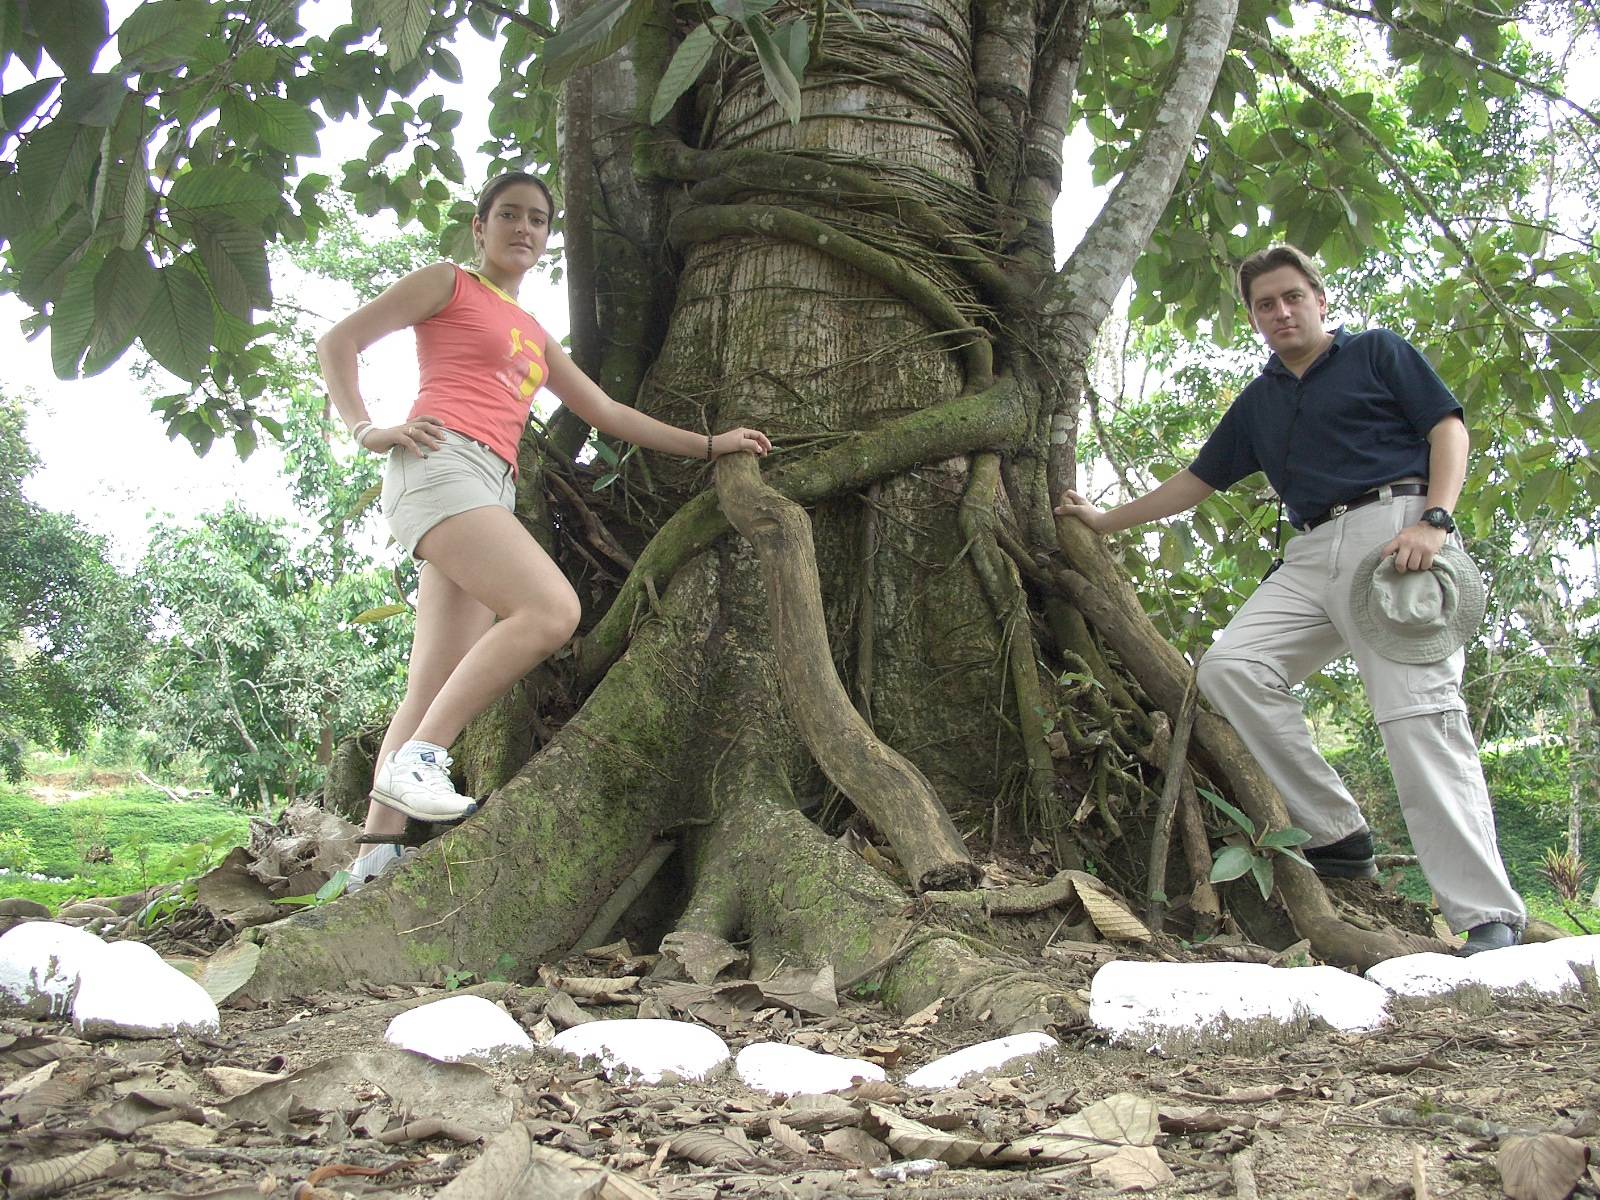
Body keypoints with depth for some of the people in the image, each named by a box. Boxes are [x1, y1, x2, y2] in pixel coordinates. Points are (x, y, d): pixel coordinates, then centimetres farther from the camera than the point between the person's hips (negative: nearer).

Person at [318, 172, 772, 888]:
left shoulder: (533, 336, 32)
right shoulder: (448, 284, 12)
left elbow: (608, 414, 33)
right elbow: (337, 342, 8)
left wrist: (708, 445, 30)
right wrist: (366, 431, -6)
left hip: (491, 494, 7)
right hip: (439, 463, -7)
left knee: (434, 691, -3)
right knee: (552, 609, -27)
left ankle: (376, 854, -5)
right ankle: (416, 758, -24)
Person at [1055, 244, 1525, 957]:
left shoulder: (1377, 353, 12)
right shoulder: (1259, 401, 27)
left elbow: (1448, 428, 3)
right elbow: (1195, 482, 32)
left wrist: (1434, 521, -13)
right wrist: (1104, 521, 33)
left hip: (1395, 529, -6)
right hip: (1314, 552, 6)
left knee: (1417, 715, -18)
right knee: (1230, 666, -15)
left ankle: (1489, 916, -17)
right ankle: (1337, 833, -10)